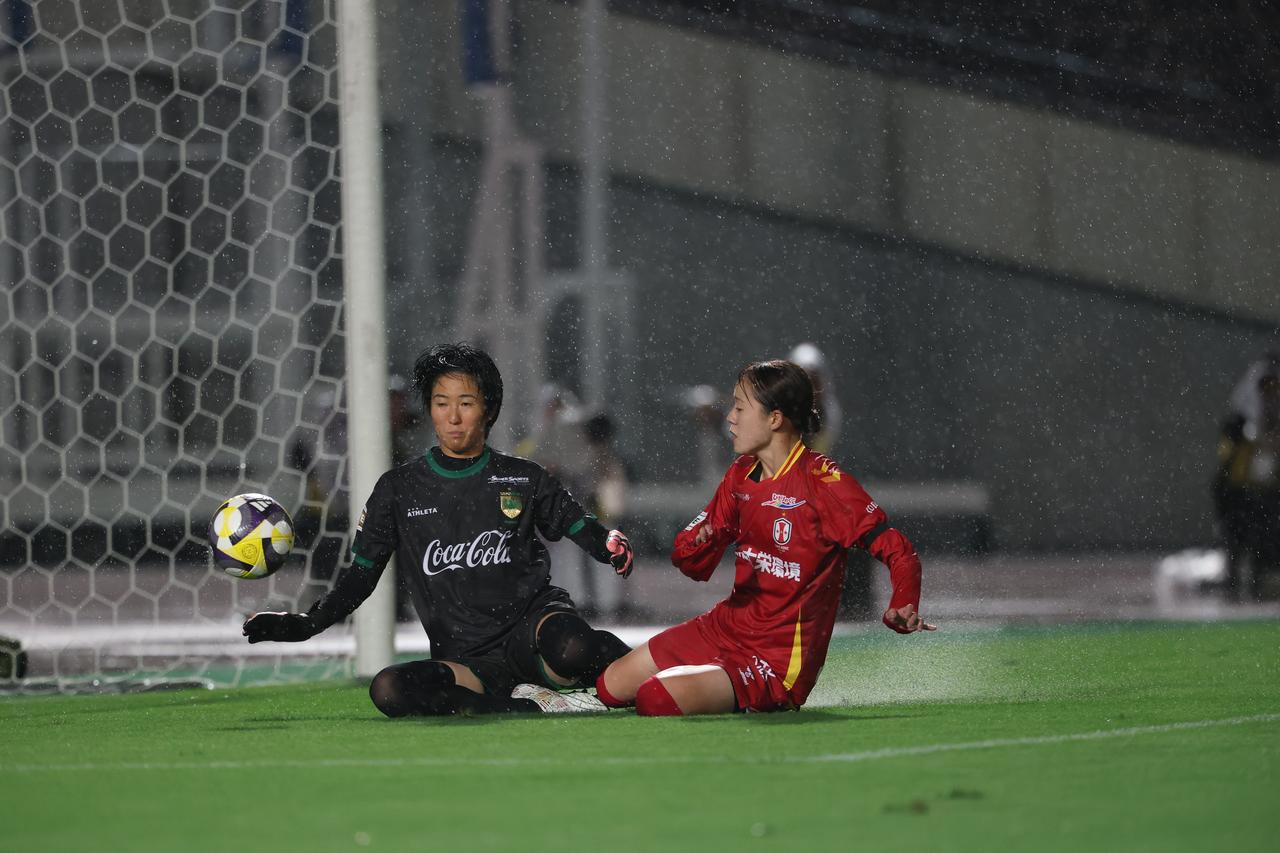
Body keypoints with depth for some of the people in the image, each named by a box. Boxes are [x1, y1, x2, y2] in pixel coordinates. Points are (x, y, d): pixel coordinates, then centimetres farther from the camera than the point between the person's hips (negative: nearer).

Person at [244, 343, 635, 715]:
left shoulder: (523, 479, 9)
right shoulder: (399, 489, 11)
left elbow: (581, 527, 16)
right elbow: (360, 574, 14)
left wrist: (613, 546, -8)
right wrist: (303, 624, 0)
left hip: (531, 619, -2)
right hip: (468, 661, 2)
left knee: (570, 647, -42)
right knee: (388, 690, -33)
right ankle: (538, 706, -31)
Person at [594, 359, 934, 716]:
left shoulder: (822, 481, -17)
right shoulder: (740, 475, 6)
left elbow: (898, 552, -19)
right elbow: (696, 566, 11)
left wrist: (902, 610, -39)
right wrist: (694, 548, -15)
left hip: (779, 660, -8)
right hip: (725, 627, 8)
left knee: (656, 700, -24)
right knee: (612, 686, 9)